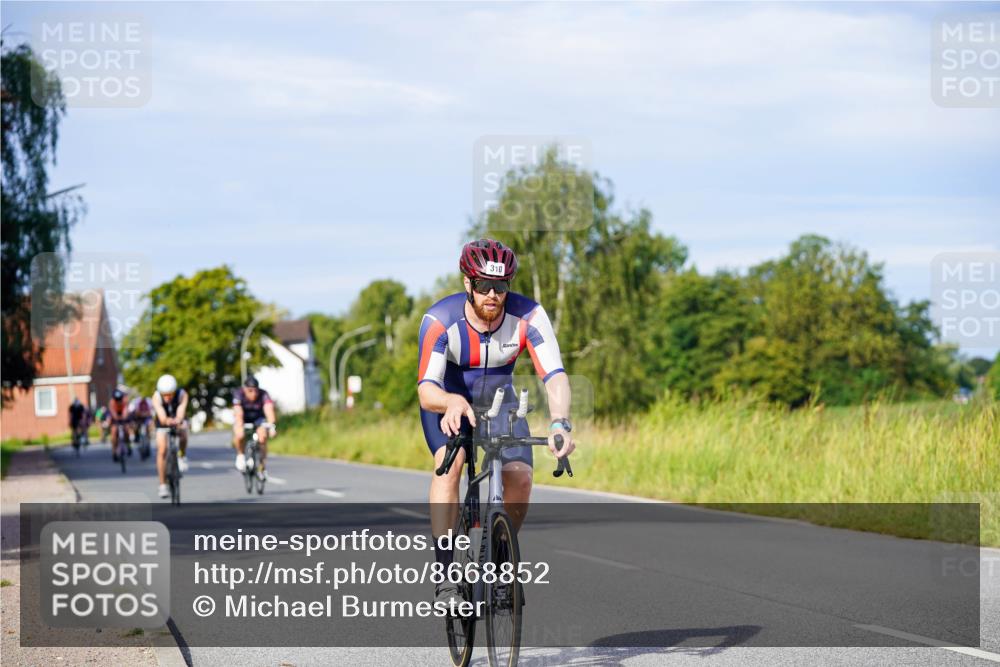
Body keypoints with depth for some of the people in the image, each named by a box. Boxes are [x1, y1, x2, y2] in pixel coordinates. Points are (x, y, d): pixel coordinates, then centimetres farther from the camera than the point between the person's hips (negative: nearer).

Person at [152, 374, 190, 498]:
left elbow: (180, 415, -43)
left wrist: (176, 421, -66)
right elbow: (162, 418, -43)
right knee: (161, 451, -15)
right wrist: (166, 420, -67)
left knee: (183, 432, -33)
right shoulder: (156, 397, -31)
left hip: (178, 422, 0)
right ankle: (163, 485, -6)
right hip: (162, 425, 0)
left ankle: (183, 457, -5)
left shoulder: (182, 395, -31)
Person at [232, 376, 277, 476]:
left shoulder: (263, 395, -27)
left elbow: (269, 410, -42)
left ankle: (261, 466, -8)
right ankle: (240, 455, -2)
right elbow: (238, 413, -41)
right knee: (239, 435, -33)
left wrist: (272, 426, -59)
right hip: (243, 419, -1)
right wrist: (239, 427, -58)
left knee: (262, 436, -28)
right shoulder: (239, 394, -29)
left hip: (258, 419, 1)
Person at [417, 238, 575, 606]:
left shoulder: (528, 316, -28)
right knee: (450, 462, -30)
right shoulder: (440, 320, -32)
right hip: (446, 401, -2)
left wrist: (560, 423, -55)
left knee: (520, 476, -19)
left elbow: (555, 375, -36)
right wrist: (453, 401, -62)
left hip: (498, 402, 2)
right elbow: (426, 391, -39)